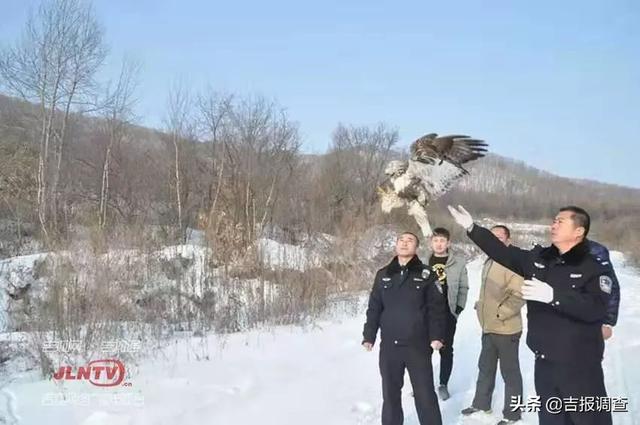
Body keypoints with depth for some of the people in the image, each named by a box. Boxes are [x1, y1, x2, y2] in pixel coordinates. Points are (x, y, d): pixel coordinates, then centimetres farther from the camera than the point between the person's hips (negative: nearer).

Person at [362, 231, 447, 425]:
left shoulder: (426, 274, 1)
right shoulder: (383, 274, 8)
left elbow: (436, 307, -3)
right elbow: (374, 308, 10)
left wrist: (436, 336, -11)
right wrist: (369, 336, 5)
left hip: (418, 345, -3)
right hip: (389, 346, 3)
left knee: (425, 394, 3)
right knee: (390, 393, 13)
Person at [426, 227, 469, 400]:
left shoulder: (458, 261, -1)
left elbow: (463, 287, 6)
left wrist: (459, 308, -2)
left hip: (448, 312, -1)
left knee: (446, 349, 6)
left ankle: (443, 384, 20)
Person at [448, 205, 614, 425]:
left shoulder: (595, 268, -11)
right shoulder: (537, 259, 5)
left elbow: (597, 309, -25)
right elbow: (502, 251, 8)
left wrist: (553, 296, -33)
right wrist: (472, 227, 3)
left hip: (580, 365, -5)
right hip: (544, 362, 6)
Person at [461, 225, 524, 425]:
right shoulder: (489, 262, 12)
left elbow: (519, 295, -26)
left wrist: (500, 313, -22)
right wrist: (480, 306, 14)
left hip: (506, 329, -9)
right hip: (488, 328, 9)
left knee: (510, 372, 4)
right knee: (485, 367, 21)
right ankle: (481, 403, 36)